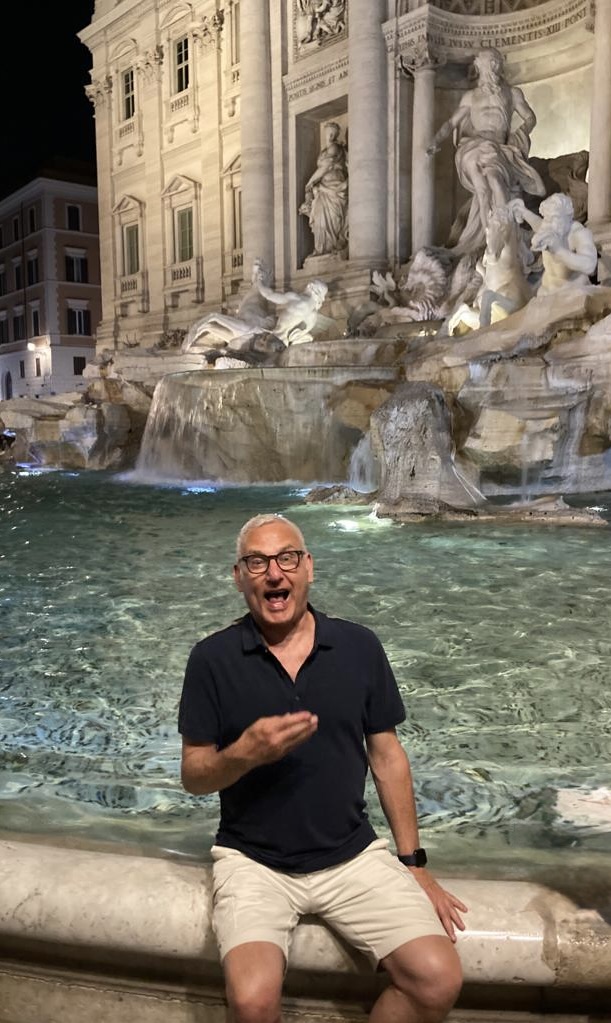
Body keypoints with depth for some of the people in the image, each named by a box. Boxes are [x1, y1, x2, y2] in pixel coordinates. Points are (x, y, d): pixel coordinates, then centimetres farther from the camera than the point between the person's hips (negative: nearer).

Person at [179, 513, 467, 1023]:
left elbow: (386, 755, 5)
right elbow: (193, 777, -3)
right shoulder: (212, 659, -8)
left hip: (353, 854, 2)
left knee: (439, 980, -14)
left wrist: (414, 863, 6)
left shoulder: (359, 646, -3)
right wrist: (245, 753, -24)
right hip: (253, 860, -1)